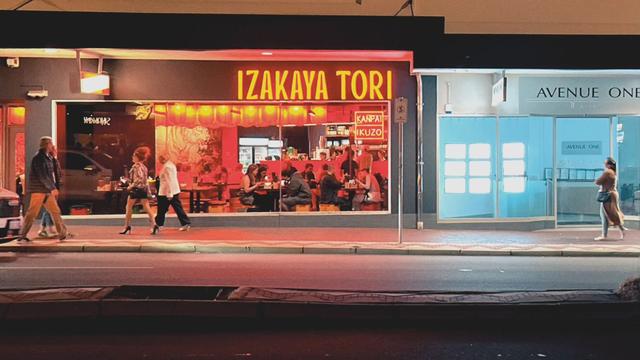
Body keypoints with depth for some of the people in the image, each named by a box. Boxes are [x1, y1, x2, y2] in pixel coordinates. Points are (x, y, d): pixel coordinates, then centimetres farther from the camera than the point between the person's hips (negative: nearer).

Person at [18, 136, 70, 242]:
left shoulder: (48, 157, 14)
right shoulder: (38, 158, -13)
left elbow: (56, 171, 14)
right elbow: (42, 176, -20)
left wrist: (54, 157, 5)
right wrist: (52, 188, -20)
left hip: (47, 190, 9)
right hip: (38, 190, -9)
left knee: (55, 211, 8)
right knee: (32, 213, -6)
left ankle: (63, 234, 12)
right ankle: (22, 235, 1)